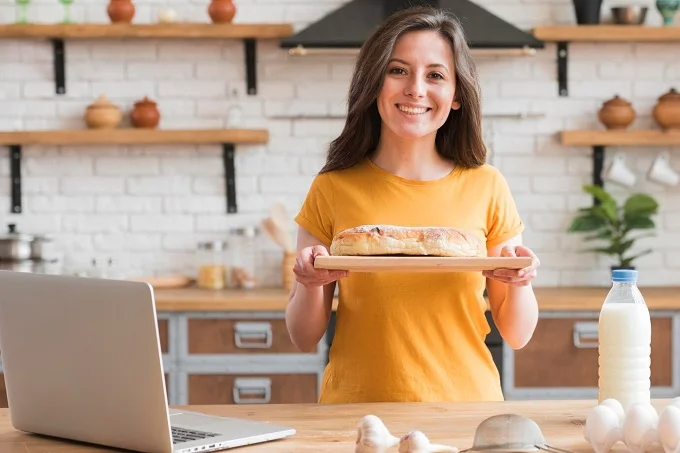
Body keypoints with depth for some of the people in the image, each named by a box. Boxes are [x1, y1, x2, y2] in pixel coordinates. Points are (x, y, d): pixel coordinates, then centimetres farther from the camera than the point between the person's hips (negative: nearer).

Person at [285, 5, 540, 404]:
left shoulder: (486, 187, 3)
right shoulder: (332, 190, 2)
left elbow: (517, 335, 9)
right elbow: (305, 339, 7)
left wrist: (520, 281, -10)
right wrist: (312, 284, -12)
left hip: (465, 404, 1)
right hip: (357, 411, -1)